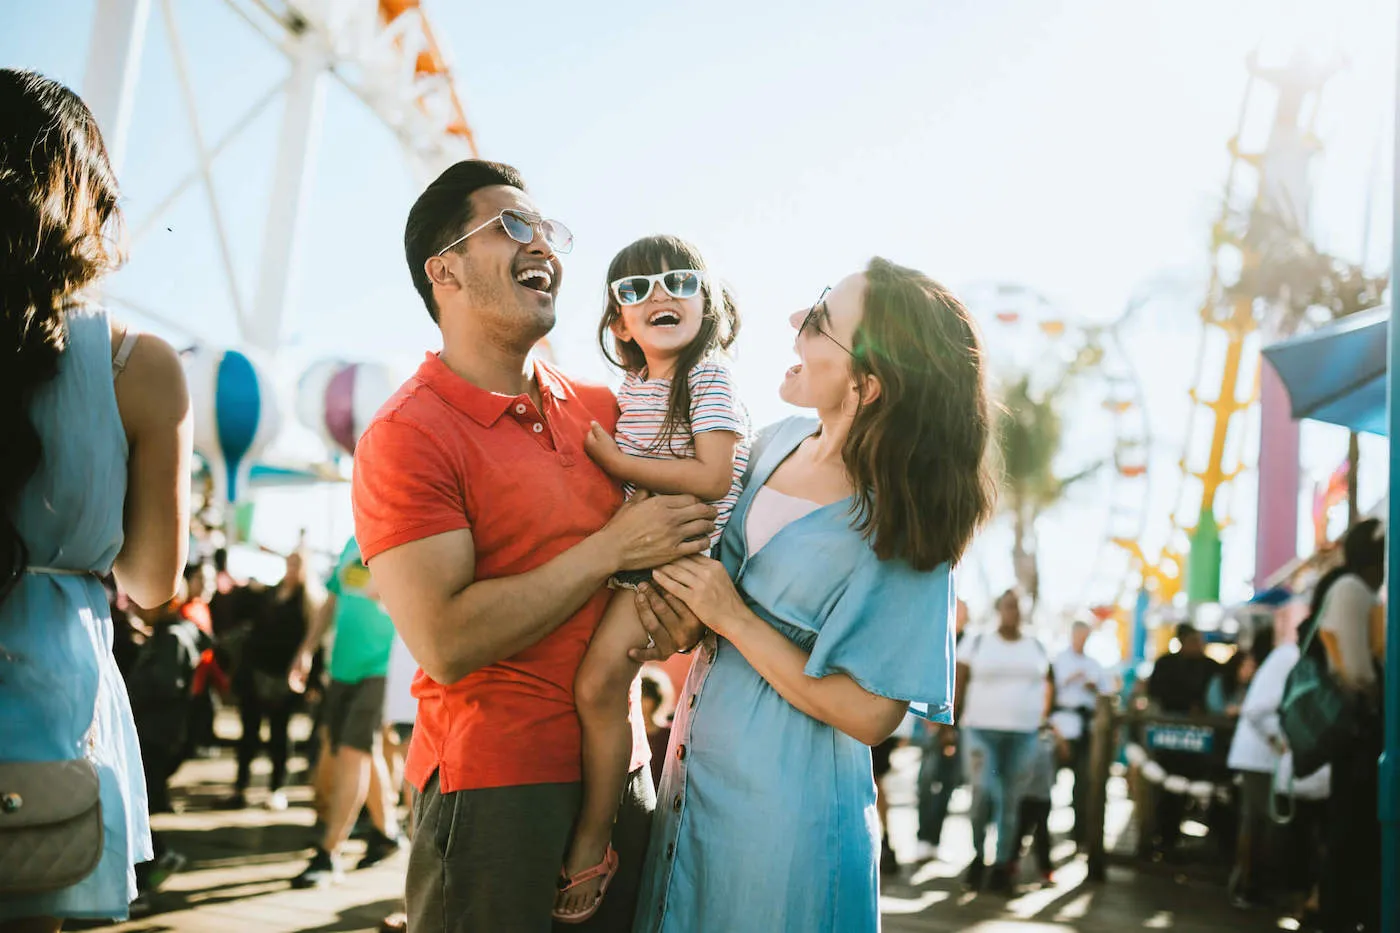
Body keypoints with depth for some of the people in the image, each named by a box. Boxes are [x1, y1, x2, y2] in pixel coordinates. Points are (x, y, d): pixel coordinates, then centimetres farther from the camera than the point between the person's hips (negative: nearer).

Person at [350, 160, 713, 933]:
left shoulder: (600, 410, 7)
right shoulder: (407, 435, -12)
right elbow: (447, 643, -20)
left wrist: (673, 619, -3)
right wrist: (611, 549, -16)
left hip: (619, 770, 6)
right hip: (493, 783, -6)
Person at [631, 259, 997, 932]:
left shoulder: (904, 532, -21)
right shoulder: (780, 443, -3)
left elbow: (868, 715, -19)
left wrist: (733, 619, -18)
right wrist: (676, 603, -8)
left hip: (779, 804, -6)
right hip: (697, 765, 6)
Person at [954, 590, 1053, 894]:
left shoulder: (1036, 648, 11)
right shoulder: (978, 644, 3)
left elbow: (1047, 684, 19)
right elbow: (958, 684, 2)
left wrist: (1044, 717, 8)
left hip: (1023, 734, 3)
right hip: (982, 730, -2)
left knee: (1011, 802, 3)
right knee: (983, 793, -16)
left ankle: (1002, 866, 12)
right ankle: (978, 855, 5)